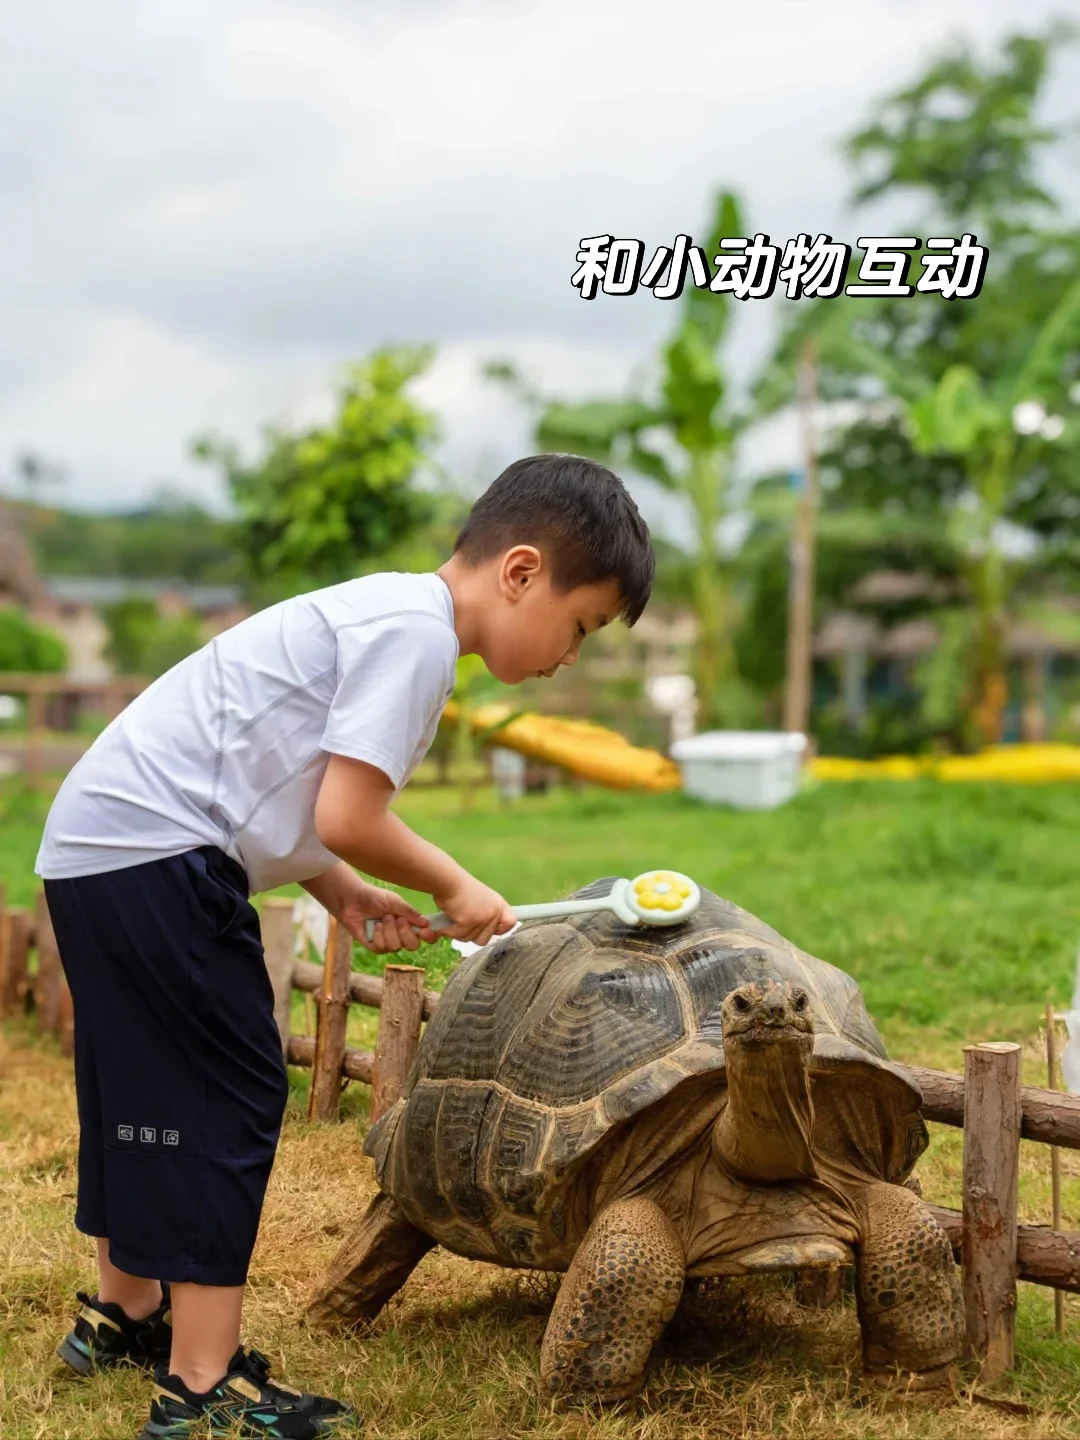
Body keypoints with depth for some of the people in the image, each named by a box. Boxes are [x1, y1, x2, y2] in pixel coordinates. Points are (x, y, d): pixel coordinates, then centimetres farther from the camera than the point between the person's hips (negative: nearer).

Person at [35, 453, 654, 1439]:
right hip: (155, 853, -11)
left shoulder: (381, 614, 15)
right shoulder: (415, 630, -16)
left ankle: (125, 1312, 37)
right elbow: (347, 819, -21)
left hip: (98, 845, 11)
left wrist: (344, 893, 5)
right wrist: (454, 890, -5)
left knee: (140, 1091, 21)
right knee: (225, 1097, -7)